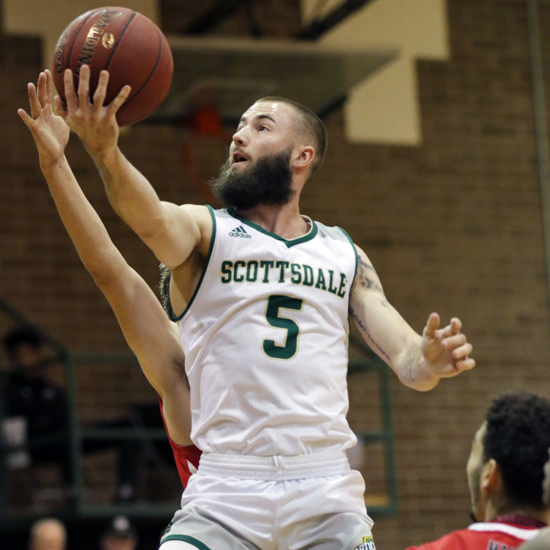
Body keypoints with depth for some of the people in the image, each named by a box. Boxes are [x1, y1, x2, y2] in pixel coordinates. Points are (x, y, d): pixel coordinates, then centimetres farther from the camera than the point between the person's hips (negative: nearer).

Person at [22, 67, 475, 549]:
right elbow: (152, 220, -16)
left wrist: (429, 360, -16)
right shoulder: (205, 230, 8)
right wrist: (105, 151, -38)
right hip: (224, 492, -1)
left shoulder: (344, 254, 16)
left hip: (325, 493, 2)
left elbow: (406, 361, 10)